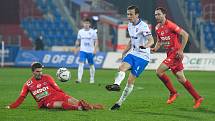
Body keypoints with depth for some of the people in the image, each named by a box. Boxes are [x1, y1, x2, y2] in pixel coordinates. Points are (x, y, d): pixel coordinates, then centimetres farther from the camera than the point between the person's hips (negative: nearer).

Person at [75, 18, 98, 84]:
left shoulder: (93, 32, -3)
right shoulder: (80, 31, 4)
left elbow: (96, 41, -3)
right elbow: (78, 41, 15)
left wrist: (95, 49, -12)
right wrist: (76, 48, 10)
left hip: (90, 51, -1)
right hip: (83, 51, 1)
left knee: (91, 65, 9)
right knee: (81, 64, -14)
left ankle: (92, 79, 23)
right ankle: (79, 79, -21)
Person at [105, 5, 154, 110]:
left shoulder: (143, 26, -16)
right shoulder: (130, 25, 10)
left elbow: (151, 40, -27)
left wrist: (145, 46, -47)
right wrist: (125, 51, 27)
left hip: (142, 56, -7)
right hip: (132, 53, 7)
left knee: (130, 80, -9)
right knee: (122, 67, -23)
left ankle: (119, 103, -4)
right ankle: (116, 85, -48)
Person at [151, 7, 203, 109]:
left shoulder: (170, 25, -15)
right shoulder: (157, 28, 10)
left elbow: (185, 35, -15)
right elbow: (159, 41, 22)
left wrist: (181, 50, -17)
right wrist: (155, 48, 1)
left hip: (175, 53, -8)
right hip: (169, 54, 8)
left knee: (159, 72, -15)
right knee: (181, 79, 9)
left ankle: (173, 93, -1)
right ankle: (197, 98, 17)